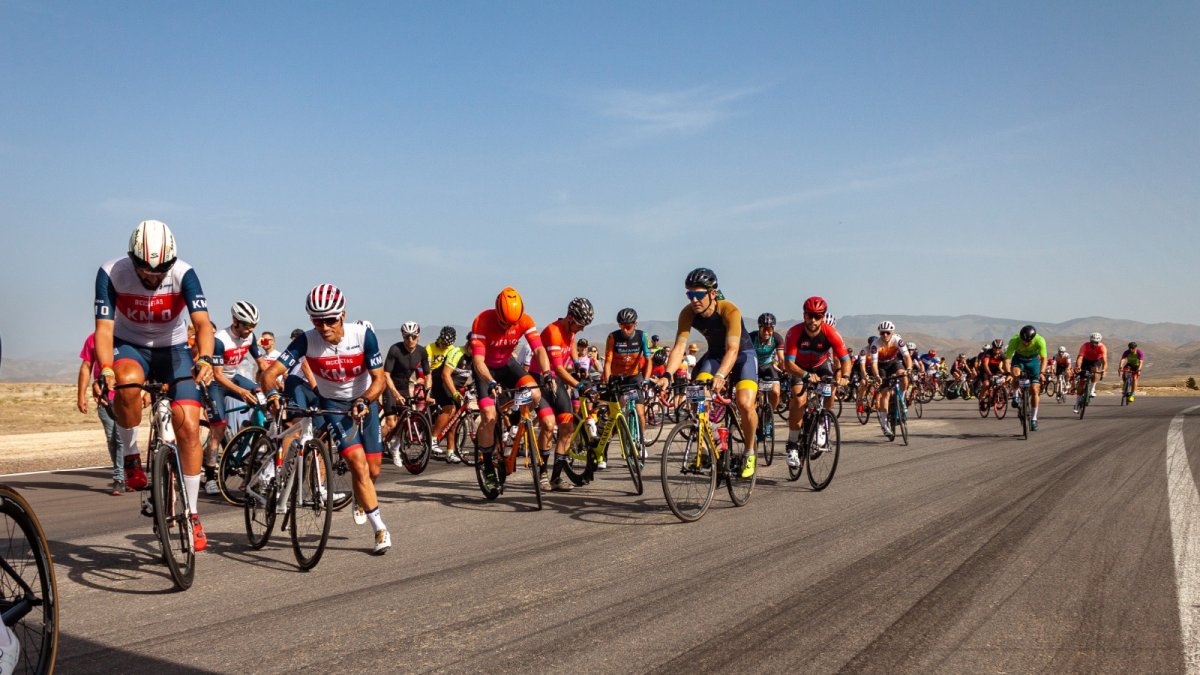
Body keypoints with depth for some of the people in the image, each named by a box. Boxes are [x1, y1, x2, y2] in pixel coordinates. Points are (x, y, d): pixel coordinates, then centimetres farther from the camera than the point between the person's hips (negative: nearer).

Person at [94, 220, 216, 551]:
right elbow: (104, 327, -25)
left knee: (189, 427, -13)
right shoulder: (111, 274, -20)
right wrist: (105, 368, -43)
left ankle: (192, 514, 0)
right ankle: (131, 457, -13)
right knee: (128, 381, -38)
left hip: (173, 349, 1)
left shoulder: (183, 274, -21)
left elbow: (202, 322, -31)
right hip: (130, 346, 0)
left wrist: (205, 358, -51)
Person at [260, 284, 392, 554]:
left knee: (373, 470, 6)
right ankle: (380, 530, -9)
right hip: (333, 404, -1)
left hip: (365, 402, 1)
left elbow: (379, 378, -21)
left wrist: (364, 401, -38)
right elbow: (271, 372, -26)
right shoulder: (307, 340, -22)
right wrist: (271, 393, -46)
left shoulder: (363, 335, -22)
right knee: (358, 464, -18)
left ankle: (360, 496, 44)